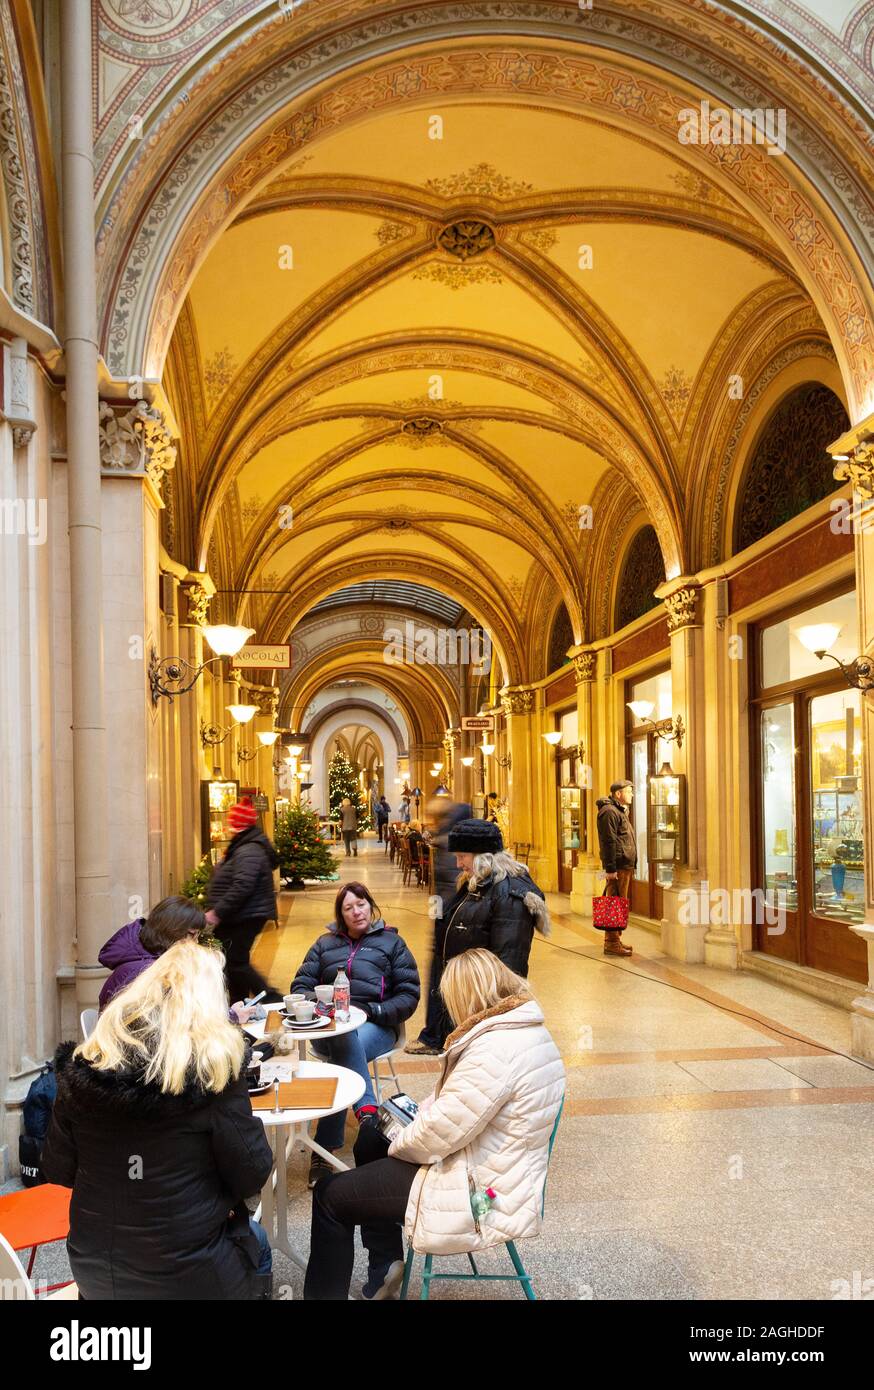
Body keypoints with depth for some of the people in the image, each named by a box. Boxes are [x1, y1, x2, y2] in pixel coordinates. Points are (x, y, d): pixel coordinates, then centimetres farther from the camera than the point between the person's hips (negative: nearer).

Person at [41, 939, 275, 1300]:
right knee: (255, 1240, 30)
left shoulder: (82, 1065, -8)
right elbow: (251, 1176, -14)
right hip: (187, 1276, -4)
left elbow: (58, 1171, 2)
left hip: (93, 1273, 4)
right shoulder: (215, 1061, -19)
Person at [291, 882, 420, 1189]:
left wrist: (373, 1010, -11)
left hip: (375, 1026, -1)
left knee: (343, 1055, -36)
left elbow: (409, 995, 6)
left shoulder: (391, 942, 13)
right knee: (346, 1038, -38)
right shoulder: (325, 943, 20)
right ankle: (367, 1111, -47)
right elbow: (300, 986, 16)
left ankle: (324, 1148, -37)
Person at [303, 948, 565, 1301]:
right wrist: (427, 1108, 2)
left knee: (330, 1195, -2)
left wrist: (397, 1145, -7)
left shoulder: (495, 1049, -30)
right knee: (369, 1144, 24)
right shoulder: (524, 1027, 2)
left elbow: (440, 1133, -26)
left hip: (480, 1193, -11)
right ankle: (384, 1269, 32)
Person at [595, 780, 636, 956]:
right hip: (618, 867, -10)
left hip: (625, 867, 10)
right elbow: (608, 842, -18)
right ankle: (611, 943, -4)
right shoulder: (609, 811, -12)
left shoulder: (620, 811, 21)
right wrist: (610, 868, -22)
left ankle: (615, 939, 21)